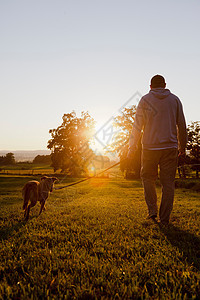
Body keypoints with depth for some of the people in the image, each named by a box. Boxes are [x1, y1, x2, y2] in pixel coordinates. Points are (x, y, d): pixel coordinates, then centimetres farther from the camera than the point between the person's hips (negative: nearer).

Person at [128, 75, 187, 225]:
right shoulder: (174, 100, 9)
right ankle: (165, 219, 7)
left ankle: (152, 209, 8)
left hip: (150, 147, -1)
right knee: (168, 182, 5)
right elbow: (182, 125, 10)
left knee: (148, 178, 17)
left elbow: (137, 125, -2)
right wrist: (182, 146, 19)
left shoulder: (145, 100, 4)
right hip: (170, 147, 1)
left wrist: (132, 148, 2)